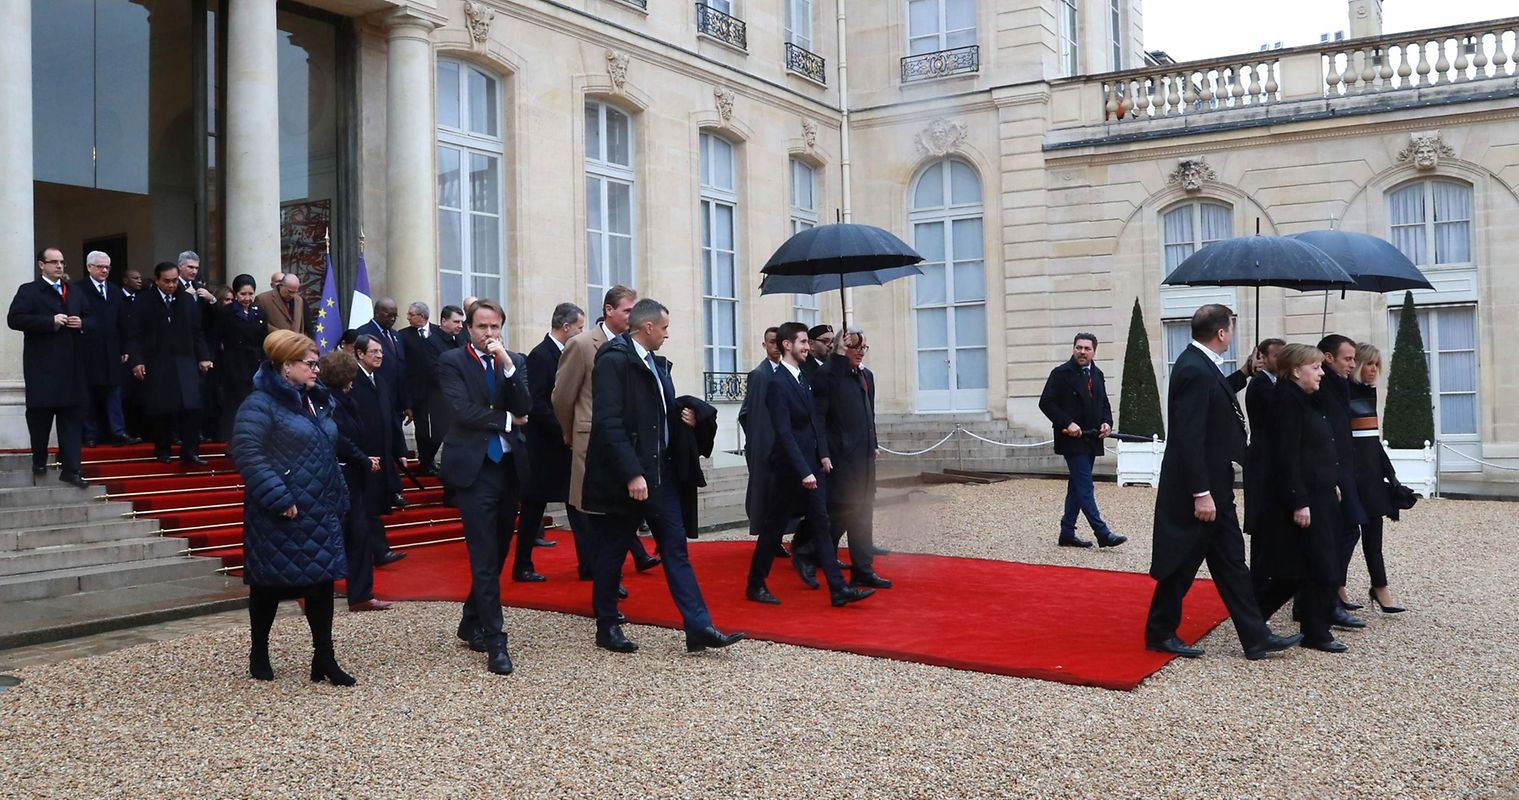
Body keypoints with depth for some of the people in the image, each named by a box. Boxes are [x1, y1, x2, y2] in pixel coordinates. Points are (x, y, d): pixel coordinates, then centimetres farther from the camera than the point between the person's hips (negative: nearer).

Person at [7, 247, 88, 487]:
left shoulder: (74, 293, 16)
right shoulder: (28, 291, -2)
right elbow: (14, 319, -15)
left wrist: (82, 323, -1)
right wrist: (50, 321, -20)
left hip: (70, 366, 4)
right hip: (41, 366, -4)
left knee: (70, 418, 1)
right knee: (40, 416, 8)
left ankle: (70, 469, 2)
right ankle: (39, 461, 27)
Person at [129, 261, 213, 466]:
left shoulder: (188, 300, 7)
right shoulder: (145, 302, -1)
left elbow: (197, 332, 9)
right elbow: (137, 334, -3)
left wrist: (203, 357, 3)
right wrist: (136, 360, -10)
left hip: (184, 361, 2)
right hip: (157, 363, -2)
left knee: (191, 406, -8)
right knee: (162, 409, 1)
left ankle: (189, 450, -3)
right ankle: (162, 449, 16)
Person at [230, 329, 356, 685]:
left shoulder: (318, 401, 13)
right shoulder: (261, 403, -12)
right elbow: (245, 451, -20)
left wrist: (338, 496, 14)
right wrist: (278, 498, -24)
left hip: (320, 511, 7)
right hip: (279, 514, -7)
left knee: (322, 579, 4)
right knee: (269, 582, 7)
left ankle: (324, 657, 10)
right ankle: (259, 652, 25)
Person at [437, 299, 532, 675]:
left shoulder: (515, 361, 9)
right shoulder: (452, 361, -2)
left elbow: (524, 408, -5)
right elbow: (463, 411, -14)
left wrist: (507, 363, -14)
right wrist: (507, 420, -6)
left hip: (509, 465, 5)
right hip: (474, 467, -5)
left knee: (497, 552, 14)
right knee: (484, 556, -6)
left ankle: (471, 622, 32)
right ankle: (494, 641, -2)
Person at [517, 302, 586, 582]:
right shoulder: (540, 356, -15)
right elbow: (536, 405, -21)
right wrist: (564, 432, -20)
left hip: (566, 443, 8)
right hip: (546, 445, -8)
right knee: (534, 505, 3)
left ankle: (589, 564, 14)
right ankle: (522, 567, 14)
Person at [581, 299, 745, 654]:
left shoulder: (657, 364, 13)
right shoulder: (613, 361, -13)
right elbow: (609, 423, -20)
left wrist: (681, 416, 2)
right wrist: (632, 474, -23)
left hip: (660, 473, 8)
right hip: (624, 478, -8)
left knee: (676, 549, 4)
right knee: (612, 553, 6)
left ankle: (699, 628, 4)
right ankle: (607, 627, 21)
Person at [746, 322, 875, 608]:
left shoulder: (804, 377, 9)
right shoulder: (778, 384, -17)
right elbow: (784, 433, -22)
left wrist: (824, 454, 5)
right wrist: (804, 472, -24)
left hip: (813, 466, 8)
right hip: (790, 469, -8)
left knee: (821, 525, 6)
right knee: (774, 527, 4)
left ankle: (838, 589, 7)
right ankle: (755, 585, 19)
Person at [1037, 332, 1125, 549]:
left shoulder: (1097, 374, 13)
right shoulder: (1061, 374, -8)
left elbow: (1104, 404, 21)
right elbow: (1046, 403, -11)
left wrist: (1107, 422, 1)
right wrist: (1067, 423, -19)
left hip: (1091, 440, 8)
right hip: (1072, 440, -8)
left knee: (1077, 487, 11)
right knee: (1085, 488, -9)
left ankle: (1067, 533, 18)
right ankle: (1102, 533, -10)